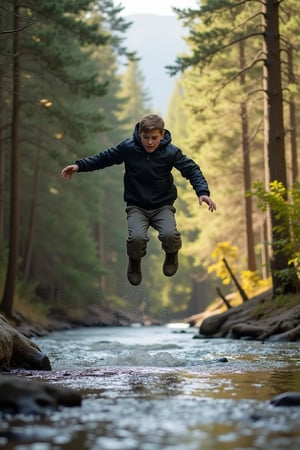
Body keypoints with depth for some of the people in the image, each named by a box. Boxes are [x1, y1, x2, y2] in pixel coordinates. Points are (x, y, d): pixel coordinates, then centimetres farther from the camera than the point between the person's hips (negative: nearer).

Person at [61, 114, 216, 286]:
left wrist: (203, 192, -17)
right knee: (137, 238, -31)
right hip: (137, 207, 0)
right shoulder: (128, 147, -9)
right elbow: (104, 158, 5)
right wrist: (79, 166, -3)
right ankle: (135, 262, 8)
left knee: (170, 235, -31)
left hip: (163, 206, 0)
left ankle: (172, 254, 10)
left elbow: (191, 169, -2)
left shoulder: (171, 152, -10)